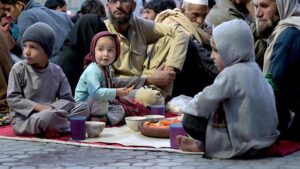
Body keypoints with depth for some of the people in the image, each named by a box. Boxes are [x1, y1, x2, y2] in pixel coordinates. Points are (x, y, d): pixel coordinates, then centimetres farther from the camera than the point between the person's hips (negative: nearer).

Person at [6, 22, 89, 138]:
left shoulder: (56, 71, 6)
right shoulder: (19, 69, -1)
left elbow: (67, 100, 3)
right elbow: (12, 99, -6)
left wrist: (52, 108, -17)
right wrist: (37, 107, -17)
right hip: (24, 120, -5)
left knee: (84, 107, -11)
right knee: (48, 116, -38)